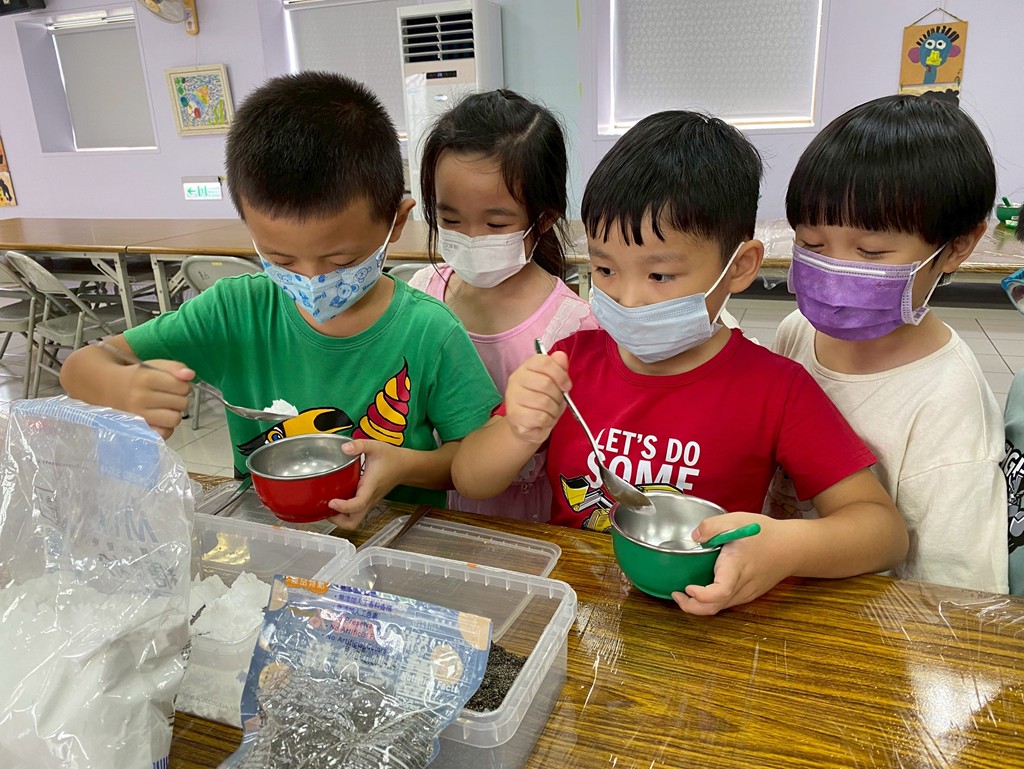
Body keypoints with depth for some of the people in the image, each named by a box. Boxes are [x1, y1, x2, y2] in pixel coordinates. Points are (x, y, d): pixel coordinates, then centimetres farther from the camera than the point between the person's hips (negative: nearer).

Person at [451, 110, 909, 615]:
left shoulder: (775, 389, -8)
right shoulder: (572, 361, -2)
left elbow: (884, 528, -7)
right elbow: (468, 481, 0)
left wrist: (788, 547, -28)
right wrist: (519, 433, -22)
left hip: (702, 628, 0)